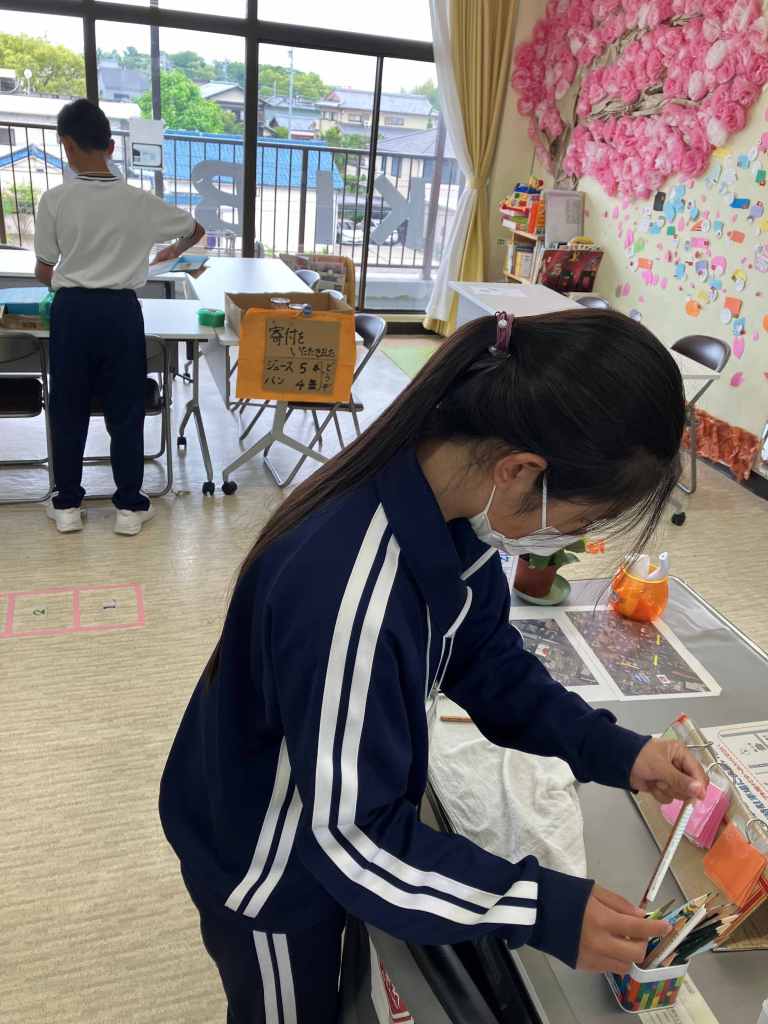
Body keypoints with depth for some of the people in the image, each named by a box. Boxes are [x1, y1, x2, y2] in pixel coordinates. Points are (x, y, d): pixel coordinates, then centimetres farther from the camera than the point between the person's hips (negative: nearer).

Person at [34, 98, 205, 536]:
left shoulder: (55, 200, -5)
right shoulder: (140, 201, -2)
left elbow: (44, 271, 3)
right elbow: (197, 231, 13)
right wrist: (173, 251, 33)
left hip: (72, 310, 0)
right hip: (121, 310, 0)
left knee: (69, 409, 11)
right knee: (126, 410, 8)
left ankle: (67, 504, 20)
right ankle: (130, 506, 13)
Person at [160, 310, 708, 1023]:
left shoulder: (446, 494, -17)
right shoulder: (346, 594, -42)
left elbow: (482, 655, -2)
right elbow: (350, 835, -30)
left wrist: (609, 750, -11)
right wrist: (544, 912, -27)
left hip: (341, 807, 6)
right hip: (267, 869, -6)